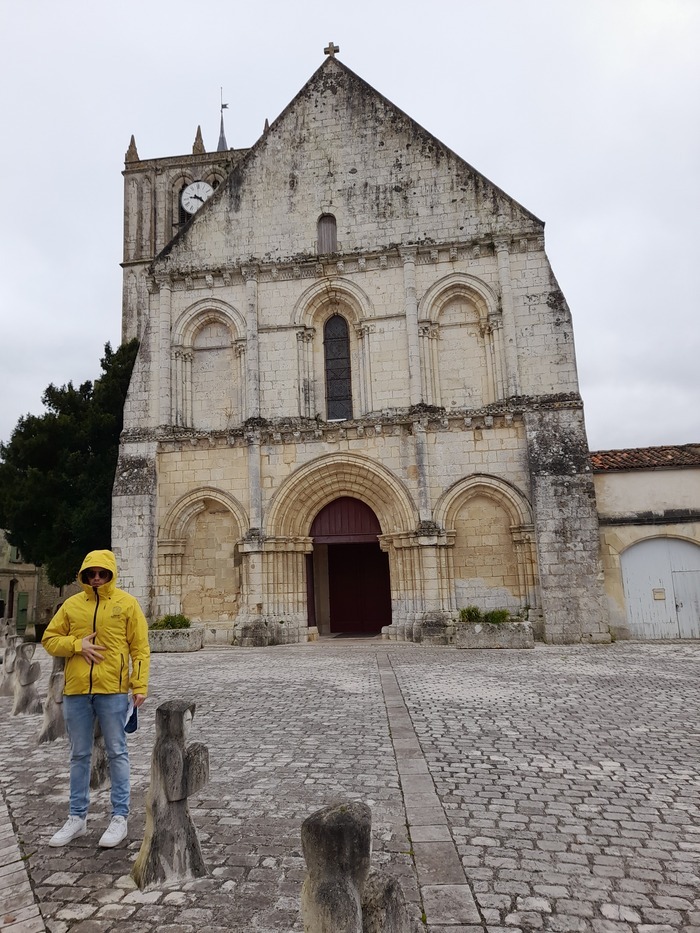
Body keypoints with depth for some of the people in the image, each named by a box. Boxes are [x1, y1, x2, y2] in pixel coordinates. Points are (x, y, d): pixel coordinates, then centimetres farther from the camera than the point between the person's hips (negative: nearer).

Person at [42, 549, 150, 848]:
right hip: (76, 691, 4)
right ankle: (77, 818, 28)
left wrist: (140, 685, -10)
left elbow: (140, 648, -3)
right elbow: (49, 640, 10)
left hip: (113, 690, -3)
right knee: (79, 755, 14)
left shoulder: (126, 603, -1)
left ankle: (120, 817, 16)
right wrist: (77, 644, -9)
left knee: (116, 753, 5)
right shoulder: (72, 604, 8)